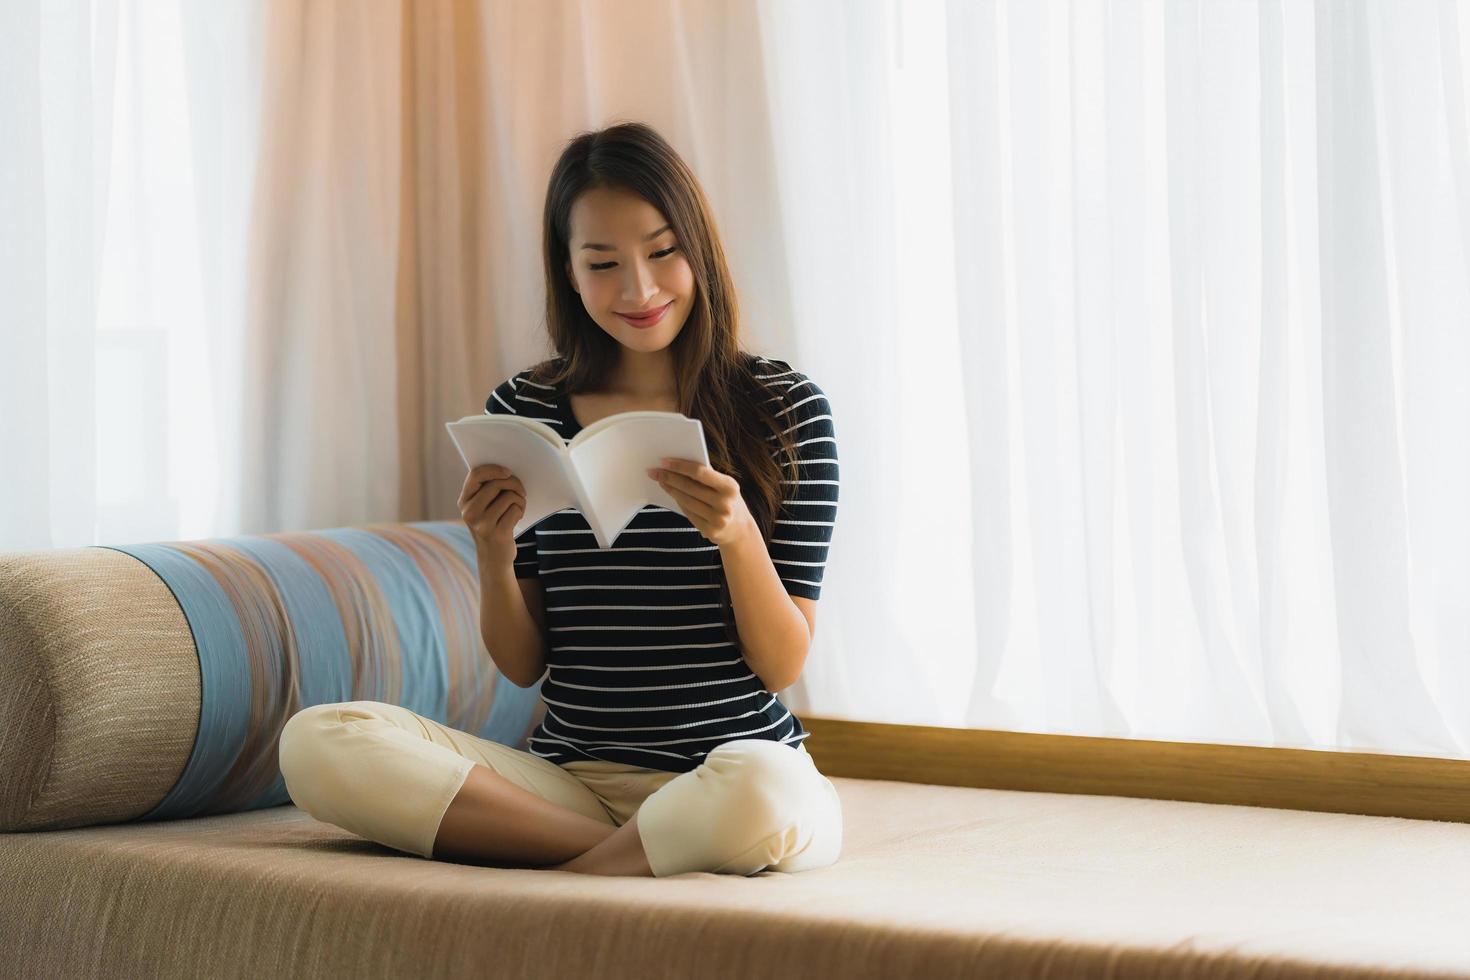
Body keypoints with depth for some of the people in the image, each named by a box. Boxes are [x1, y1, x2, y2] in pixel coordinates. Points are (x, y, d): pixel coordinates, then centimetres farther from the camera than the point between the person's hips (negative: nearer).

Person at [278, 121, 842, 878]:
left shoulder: (783, 408, 0)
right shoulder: (522, 412, 6)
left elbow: (782, 666, -2)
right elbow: (524, 666, 8)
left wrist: (738, 536, -20)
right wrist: (493, 553, -11)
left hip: (730, 767, -3)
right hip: (567, 775, 4)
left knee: (763, 793, -40)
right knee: (317, 743, -19)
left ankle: (562, 873, -12)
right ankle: (655, 851, -16)